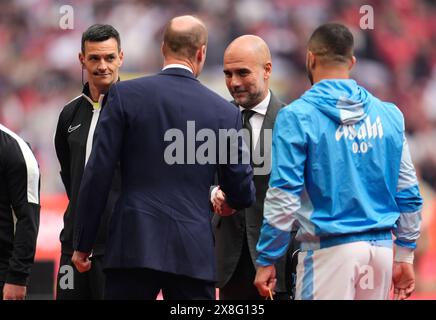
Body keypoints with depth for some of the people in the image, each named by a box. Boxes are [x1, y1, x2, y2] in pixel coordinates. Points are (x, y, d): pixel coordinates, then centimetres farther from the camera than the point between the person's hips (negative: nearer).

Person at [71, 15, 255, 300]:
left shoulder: (125, 95, 0)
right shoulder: (226, 113, 3)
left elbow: (98, 174, -2)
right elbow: (242, 195, 9)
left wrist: (83, 244, 5)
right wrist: (225, 196, 34)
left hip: (134, 247, -1)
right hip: (193, 254, 1)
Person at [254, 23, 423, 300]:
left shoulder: (297, 116, -5)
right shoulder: (389, 114, 8)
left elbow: (284, 196, -9)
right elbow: (408, 193, 10)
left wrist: (266, 261, -4)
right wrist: (405, 256, 18)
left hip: (329, 249, -5)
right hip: (380, 246, 5)